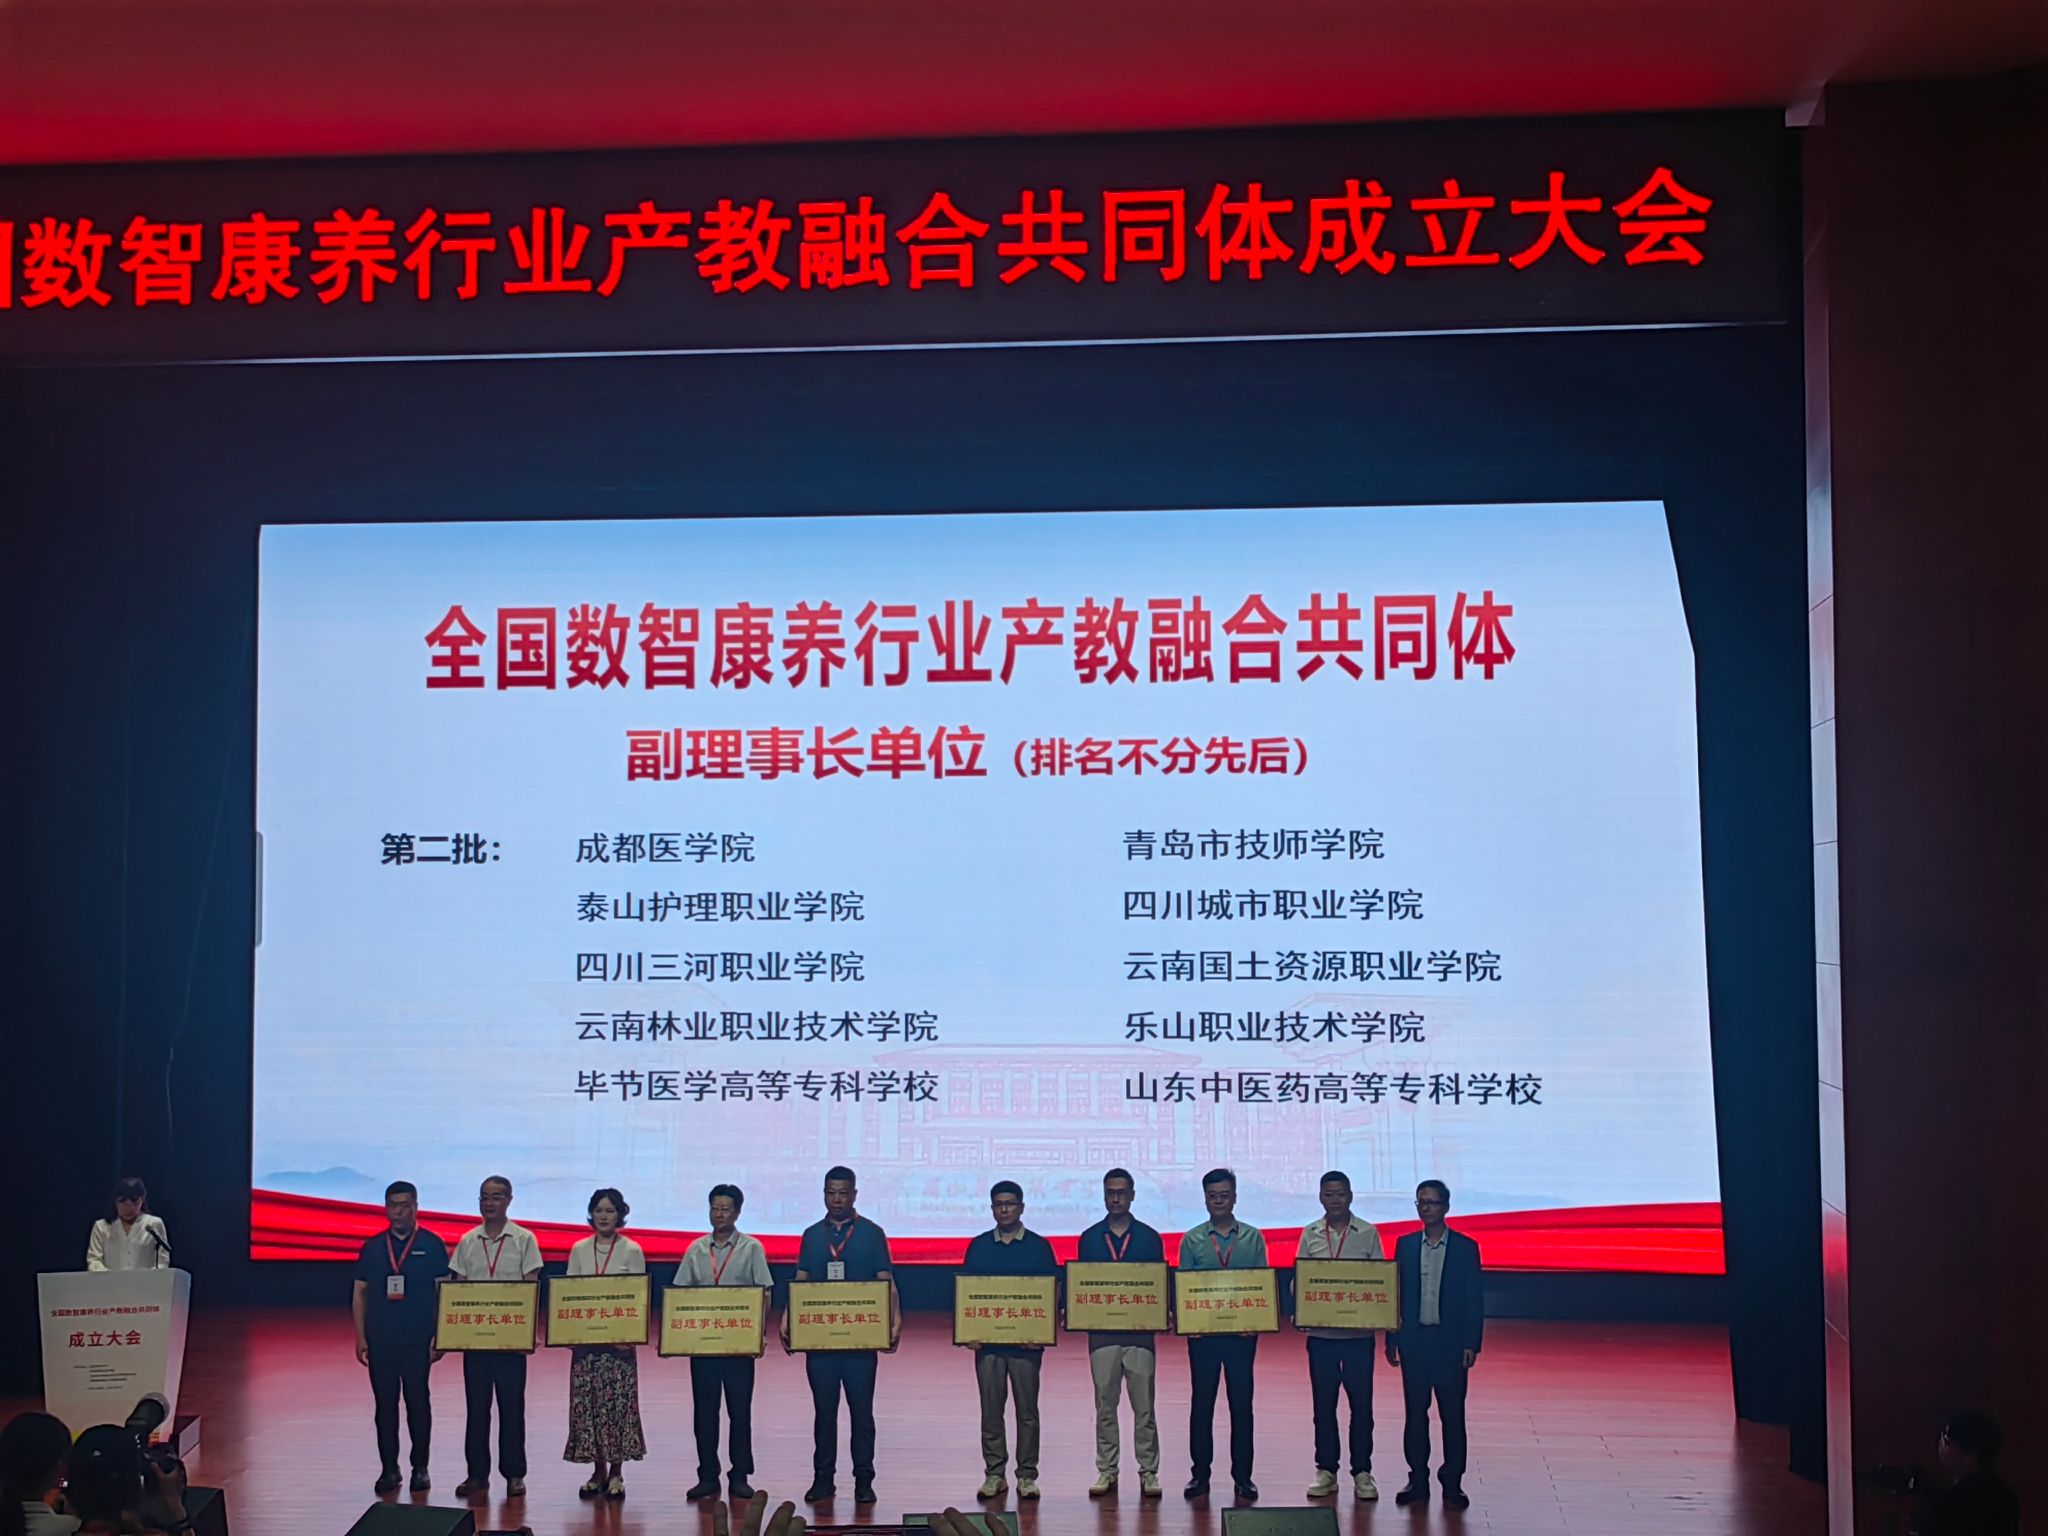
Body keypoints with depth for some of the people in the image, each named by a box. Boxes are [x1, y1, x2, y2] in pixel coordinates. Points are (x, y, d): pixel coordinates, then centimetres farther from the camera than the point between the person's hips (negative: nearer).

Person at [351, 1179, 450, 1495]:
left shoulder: (432, 1245, 1)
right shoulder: (373, 1247, 7)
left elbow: (443, 1291, 0)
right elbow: (360, 1293, 9)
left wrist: (439, 1336, -5)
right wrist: (361, 1338, 3)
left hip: (417, 1339, -2)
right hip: (380, 1339, 2)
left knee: (418, 1403, 3)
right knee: (385, 1404, 5)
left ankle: (420, 1468, 12)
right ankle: (388, 1468, 13)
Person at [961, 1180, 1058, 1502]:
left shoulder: (1039, 1247, 4)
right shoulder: (978, 1247, 9)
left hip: (1026, 1340, -2)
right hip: (987, 1339, 2)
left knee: (1027, 1410, 1)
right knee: (991, 1409, 4)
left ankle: (1027, 1476, 7)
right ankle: (994, 1474, 11)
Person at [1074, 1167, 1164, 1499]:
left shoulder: (1149, 1238, 6)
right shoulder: (1089, 1239, 9)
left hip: (1140, 1331, -1)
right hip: (1102, 1331, 1)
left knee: (1144, 1407, 0)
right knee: (1105, 1407, 5)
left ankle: (1148, 1472, 6)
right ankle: (1106, 1471, 12)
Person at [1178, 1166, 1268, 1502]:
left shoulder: (1252, 1238, 7)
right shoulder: (1192, 1240, 7)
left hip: (1242, 1332, 0)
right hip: (1202, 1332, 0)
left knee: (1241, 1403, 3)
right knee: (1202, 1402, 3)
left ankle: (1242, 1475, 10)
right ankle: (1200, 1472, 11)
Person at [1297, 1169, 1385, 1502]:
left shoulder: (1368, 1233, 2)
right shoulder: (1310, 1234, 6)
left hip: (1359, 1332, -1)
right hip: (1321, 1332, 1)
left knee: (1361, 1403, 2)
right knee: (1323, 1403, 6)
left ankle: (1362, 1473, 12)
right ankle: (1326, 1471, 16)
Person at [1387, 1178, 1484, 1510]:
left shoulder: (1465, 1247, 0)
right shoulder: (1405, 1245, 7)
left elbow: (1475, 1299, 0)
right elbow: (1395, 1294, 7)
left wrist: (1471, 1343, -6)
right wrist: (1391, 1340, 4)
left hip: (1451, 1343, -2)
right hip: (1414, 1342, 2)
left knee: (1453, 1414, 1)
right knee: (1415, 1412, 6)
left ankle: (1452, 1483, 9)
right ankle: (1418, 1480, 14)